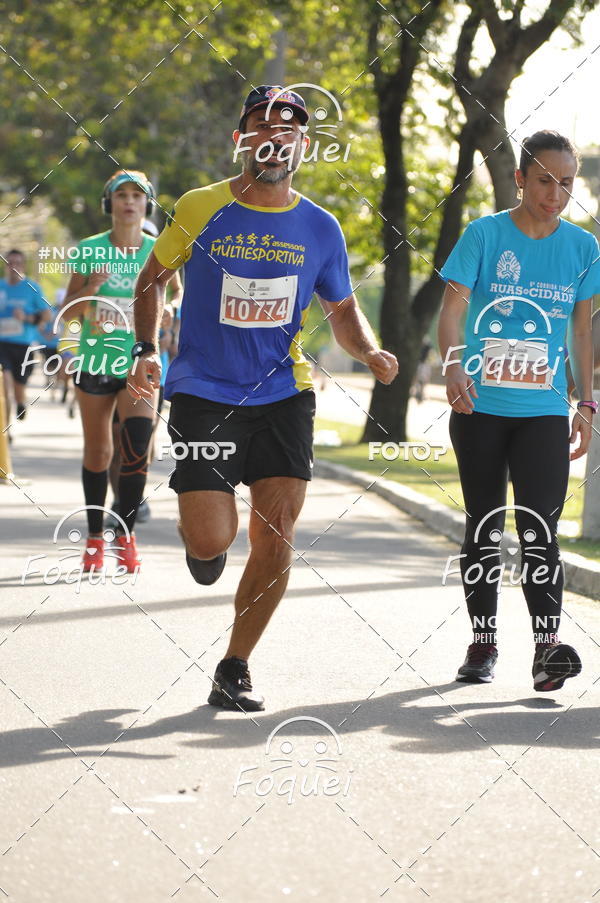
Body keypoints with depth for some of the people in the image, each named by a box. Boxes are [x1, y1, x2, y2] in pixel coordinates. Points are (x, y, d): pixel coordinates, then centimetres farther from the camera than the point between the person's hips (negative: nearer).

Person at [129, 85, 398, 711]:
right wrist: (146, 350, -3)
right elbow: (153, 278, 11)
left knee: (275, 537, -9)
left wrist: (370, 353, -5)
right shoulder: (200, 209, -3)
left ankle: (234, 671, 7)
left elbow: (343, 311, 16)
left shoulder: (319, 229, 3)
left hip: (283, 394, 2)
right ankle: (199, 531, 30)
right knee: (212, 542, -10)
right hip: (203, 394, -2)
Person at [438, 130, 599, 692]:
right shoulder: (484, 235, -4)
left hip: (544, 412, 1)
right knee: (484, 529, 9)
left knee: (539, 530, -12)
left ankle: (546, 647, -16)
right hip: (480, 409, -1)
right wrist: (452, 365, -30)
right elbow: (451, 309, -12)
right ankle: (483, 642, 19)